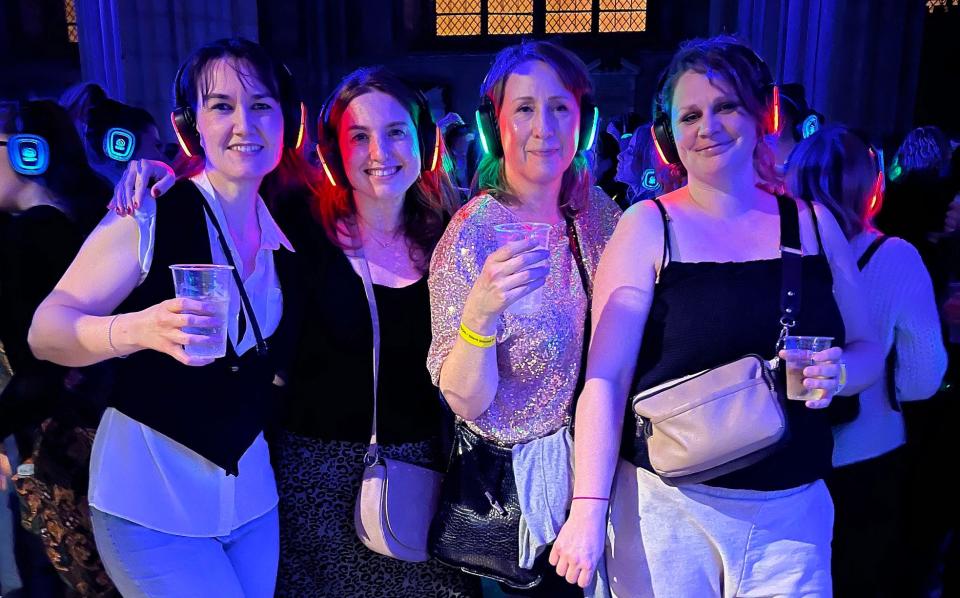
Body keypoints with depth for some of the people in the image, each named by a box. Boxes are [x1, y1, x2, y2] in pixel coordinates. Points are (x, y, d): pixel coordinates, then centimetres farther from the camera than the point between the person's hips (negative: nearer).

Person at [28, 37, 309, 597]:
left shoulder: (285, 232, 2)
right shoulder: (147, 219, -14)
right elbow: (46, 330, -19)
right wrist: (139, 329, -35)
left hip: (250, 485, 5)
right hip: (148, 493, -5)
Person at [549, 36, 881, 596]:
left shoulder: (813, 221, 3)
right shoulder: (648, 226, -7)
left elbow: (868, 349, 12)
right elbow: (606, 378, -12)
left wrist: (839, 373, -11)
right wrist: (588, 510, -18)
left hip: (794, 510, 3)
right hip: (668, 508, -2)